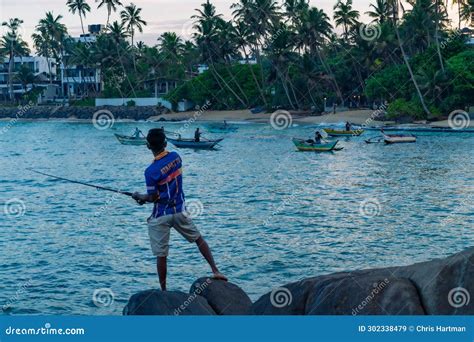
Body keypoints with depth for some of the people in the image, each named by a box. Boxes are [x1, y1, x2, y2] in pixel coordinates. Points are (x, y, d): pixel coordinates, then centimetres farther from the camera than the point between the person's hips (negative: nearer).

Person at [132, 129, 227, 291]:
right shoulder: (176, 157, -2)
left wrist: (139, 196, 9)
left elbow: (153, 198, -12)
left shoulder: (151, 171, -19)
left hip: (161, 216, -4)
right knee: (199, 239, 22)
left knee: (161, 255, 4)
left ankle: (163, 291, 10)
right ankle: (215, 271, 15)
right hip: (179, 211, 5)